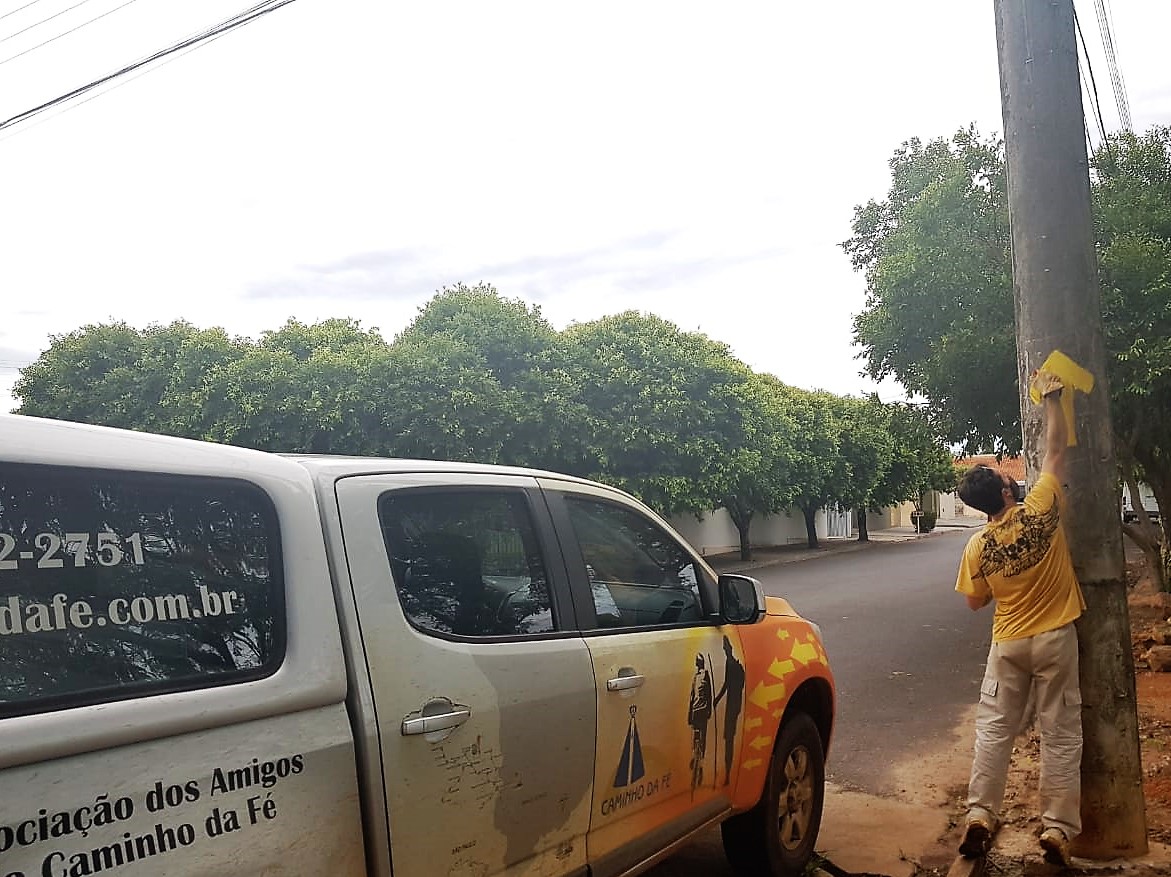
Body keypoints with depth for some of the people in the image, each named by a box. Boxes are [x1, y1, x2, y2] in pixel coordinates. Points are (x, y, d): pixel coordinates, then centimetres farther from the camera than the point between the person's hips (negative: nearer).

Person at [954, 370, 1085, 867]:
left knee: (993, 729, 9)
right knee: (1060, 734, 6)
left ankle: (980, 815, 9)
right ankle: (1057, 828, 8)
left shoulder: (977, 548, -7)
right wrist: (1050, 398, 4)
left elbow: (976, 601, 6)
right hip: (1055, 639, -1)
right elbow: (1056, 450, -4)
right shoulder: (1040, 511, -14)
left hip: (1008, 643, 1)